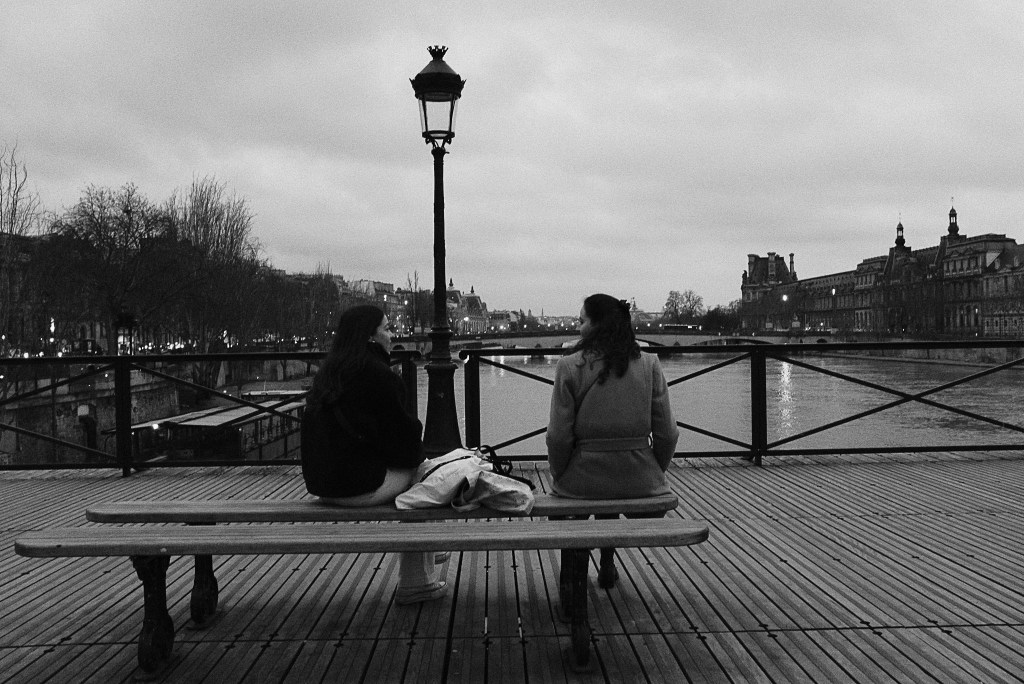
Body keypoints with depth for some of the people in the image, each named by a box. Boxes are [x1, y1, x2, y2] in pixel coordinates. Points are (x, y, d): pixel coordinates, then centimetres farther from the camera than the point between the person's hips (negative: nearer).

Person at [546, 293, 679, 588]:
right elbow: (667, 433, -1)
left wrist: (558, 475, 7)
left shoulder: (569, 366, -9)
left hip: (584, 481, -2)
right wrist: (655, 471, 16)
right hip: (640, 481, 2)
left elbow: (559, 436, -10)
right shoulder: (649, 364, -1)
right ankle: (606, 565, 40)